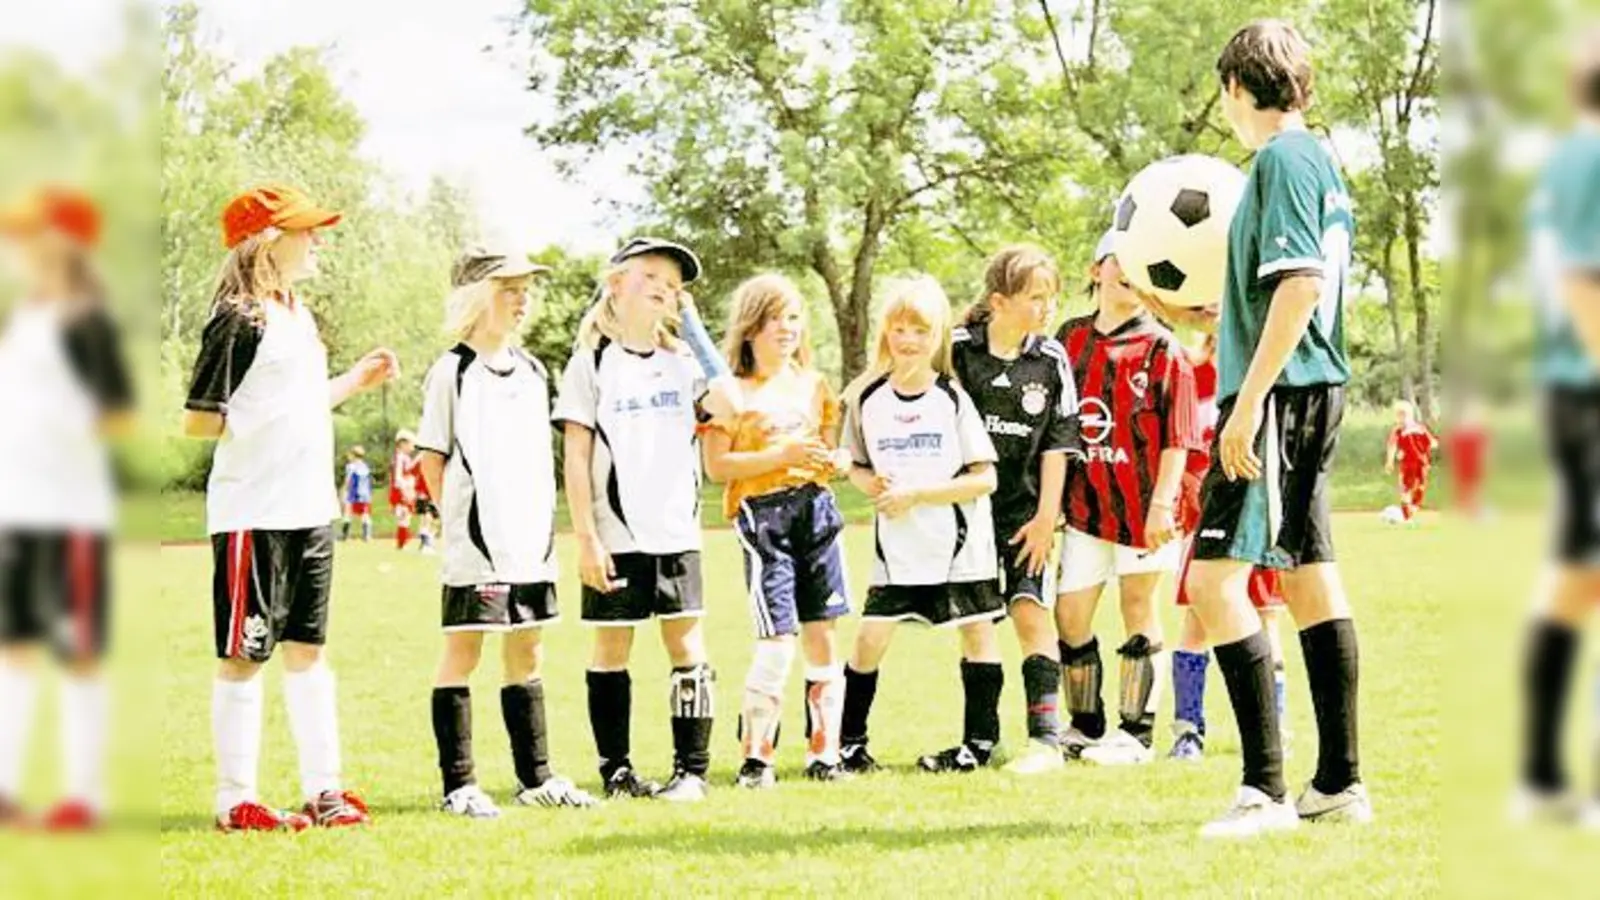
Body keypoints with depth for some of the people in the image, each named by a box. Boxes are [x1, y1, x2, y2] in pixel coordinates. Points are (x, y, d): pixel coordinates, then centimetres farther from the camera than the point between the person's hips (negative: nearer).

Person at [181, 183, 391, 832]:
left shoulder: (299, 315, 14)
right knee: (244, 655, -1)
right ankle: (235, 802, 6)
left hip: (311, 509, 9)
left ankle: (323, 789, 20)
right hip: (253, 515, -9)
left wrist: (355, 381, 19)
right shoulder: (239, 321, -14)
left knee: (307, 648, 13)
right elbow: (197, 421, -16)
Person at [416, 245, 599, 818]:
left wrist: (543, 522, 11)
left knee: (526, 652, 11)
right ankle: (458, 785, -1)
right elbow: (431, 459, -4)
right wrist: (463, 515, -5)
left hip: (531, 540, 6)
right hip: (475, 543, -6)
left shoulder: (532, 371, 14)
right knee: (463, 650, -3)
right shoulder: (452, 372, -5)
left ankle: (536, 777, 18)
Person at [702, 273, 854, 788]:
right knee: (778, 639, -12)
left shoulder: (813, 386, 15)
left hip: (816, 507, 5)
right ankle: (755, 756, -3)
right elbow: (716, 466, -9)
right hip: (762, 513, -5)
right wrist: (779, 455, -17)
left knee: (822, 635, 4)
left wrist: (834, 461, 2)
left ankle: (823, 753, 11)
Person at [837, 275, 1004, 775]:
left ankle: (980, 740, 13)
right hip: (897, 546, 2)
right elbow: (857, 466, 15)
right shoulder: (867, 399, 2)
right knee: (870, 637, -2)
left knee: (976, 632, 3)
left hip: (958, 544, -2)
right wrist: (872, 485, -9)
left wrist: (915, 494, -17)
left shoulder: (953, 399, -8)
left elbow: (984, 478, -11)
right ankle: (848, 742, 9)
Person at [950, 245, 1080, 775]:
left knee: (1032, 612, -11)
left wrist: (1046, 517, -5)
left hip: (1025, 508, 0)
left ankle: (1046, 737, -10)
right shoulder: (958, 350, -5)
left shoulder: (1052, 361, -2)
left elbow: (1057, 444, 1)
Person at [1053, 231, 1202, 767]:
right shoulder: (1071, 338, 9)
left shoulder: (1161, 349, -5)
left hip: (1141, 503, -4)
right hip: (1085, 502, 4)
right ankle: (1085, 727, 20)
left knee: (1138, 608, 4)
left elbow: (1176, 438, -8)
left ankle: (1136, 732, 11)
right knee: (1069, 615, 5)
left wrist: (1162, 503, -17)